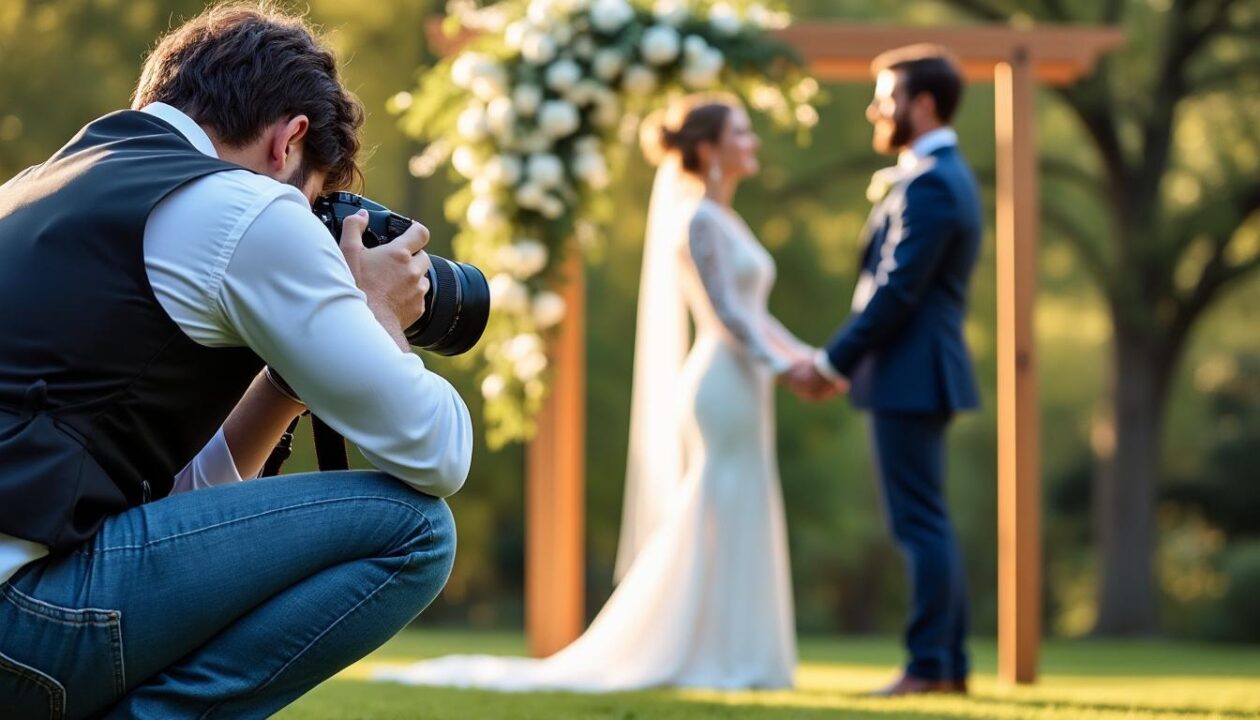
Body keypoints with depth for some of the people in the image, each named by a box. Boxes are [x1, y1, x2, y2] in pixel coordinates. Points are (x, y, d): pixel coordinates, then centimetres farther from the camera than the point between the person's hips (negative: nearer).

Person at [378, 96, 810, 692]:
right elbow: (726, 314, -18)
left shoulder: (724, 221, 19)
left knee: (740, 525, 9)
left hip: (742, 389, 9)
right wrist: (780, 365, -25)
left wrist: (805, 354, 10)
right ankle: (710, 660, -3)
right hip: (725, 385, -9)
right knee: (722, 524, -7)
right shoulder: (699, 220, -10)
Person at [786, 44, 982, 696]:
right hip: (919, 375, 10)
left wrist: (832, 364, -13)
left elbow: (896, 293, -20)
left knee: (921, 525, -7)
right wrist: (840, 361, 15)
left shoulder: (929, 185, -16)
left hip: (910, 377, -10)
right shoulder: (941, 176, 16)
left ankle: (928, 666, -4)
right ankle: (949, 663, 16)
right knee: (927, 524, 13)